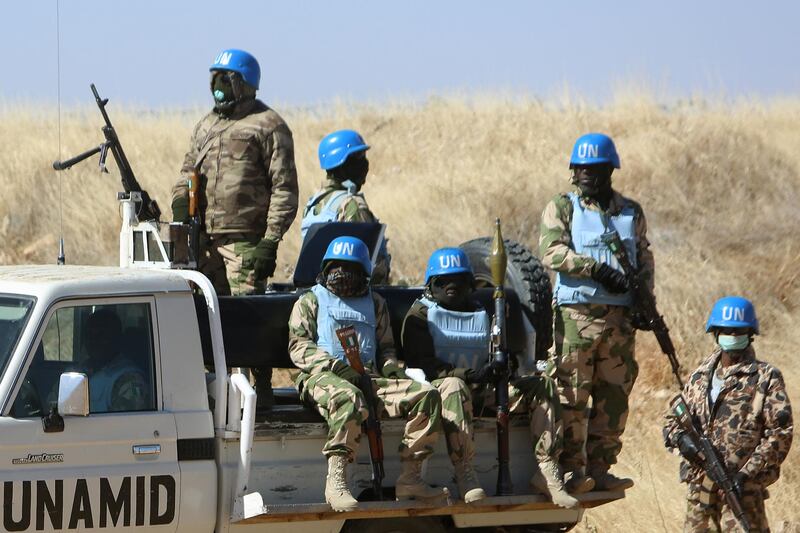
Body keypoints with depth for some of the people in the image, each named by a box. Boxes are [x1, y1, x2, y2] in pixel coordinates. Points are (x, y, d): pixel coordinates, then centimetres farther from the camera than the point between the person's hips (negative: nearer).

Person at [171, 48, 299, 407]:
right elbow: (187, 176, 24)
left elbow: (284, 188, -7)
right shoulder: (206, 126, 20)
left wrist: (270, 241, -14)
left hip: (245, 240, -7)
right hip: (205, 239, 7)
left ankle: (261, 388, -5)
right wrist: (179, 222, 7)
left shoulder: (267, 126, -2)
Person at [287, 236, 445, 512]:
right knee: (348, 399, -43)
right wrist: (335, 365, -15)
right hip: (322, 377, -5)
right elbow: (298, 347, 2)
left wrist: (392, 367, 5)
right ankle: (336, 482, -45)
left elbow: (386, 346, 30)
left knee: (426, 395, -18)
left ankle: (409, 478, -21)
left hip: (370, 378, 5)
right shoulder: (311, 301, 14)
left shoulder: (375, 304, 28)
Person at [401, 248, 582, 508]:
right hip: (436, 387, -6)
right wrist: (469, 375, -21)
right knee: (454, 386, -42)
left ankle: (547, 470, -21)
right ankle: (464, 474, -50)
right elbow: (421, 363, -7)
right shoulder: (420, 315, 7)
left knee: (543, 386, -10)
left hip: (482, 391, 6)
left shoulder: (480, 314, 24)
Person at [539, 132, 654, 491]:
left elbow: (645, 260, 16)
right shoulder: (561, 209, 5)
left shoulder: (631, 213, 17)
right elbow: (550, 251, -9)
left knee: (615, 395, 3)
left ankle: (600, 468, 9)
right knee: (572, 393, -7)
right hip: (576, 313, -4)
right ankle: (571, 468, -3)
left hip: (620, 316, 4)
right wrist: (596, 269, -18)